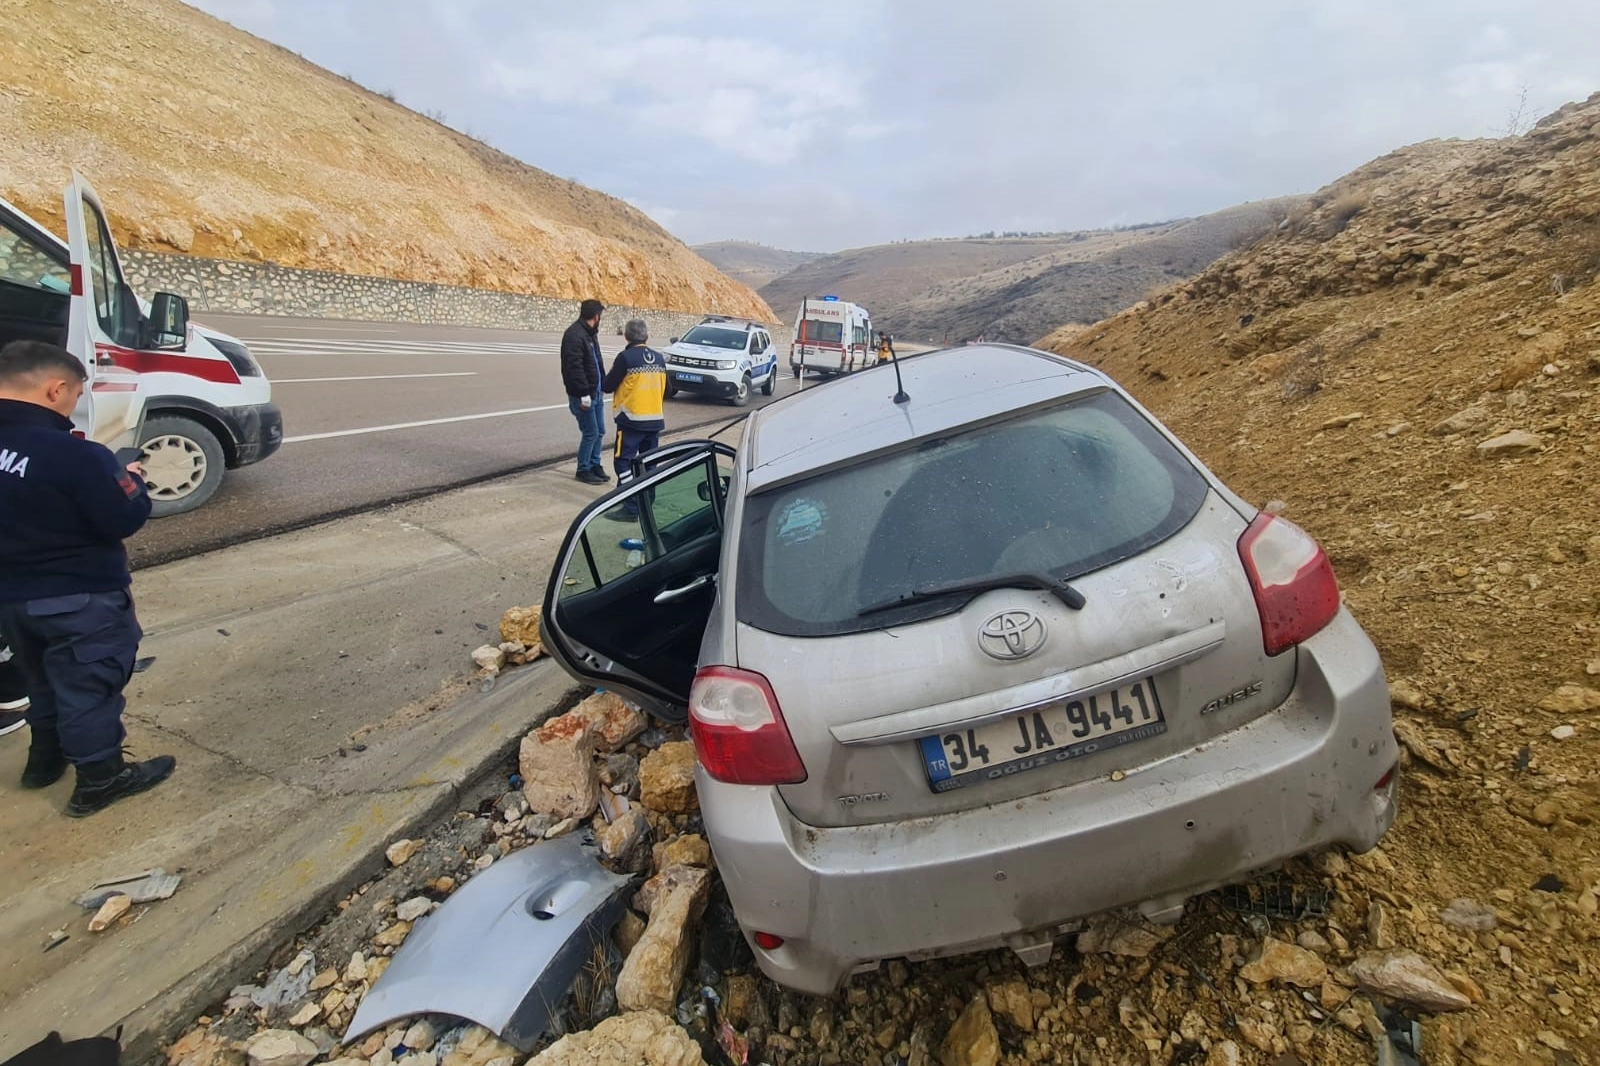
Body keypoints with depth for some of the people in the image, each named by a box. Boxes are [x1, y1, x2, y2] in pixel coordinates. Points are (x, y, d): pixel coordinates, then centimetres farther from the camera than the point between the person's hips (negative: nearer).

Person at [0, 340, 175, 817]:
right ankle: (99, 779, 18)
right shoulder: (74, 455, -28)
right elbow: (124, 520, -22)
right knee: (89, 684, 6)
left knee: (43, 679, 26)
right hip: (79, 598, -8)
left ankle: (45, 759, 42)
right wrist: (132, 481, -4)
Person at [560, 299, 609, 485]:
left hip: (596, 392, 9)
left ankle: (595, 465, 26)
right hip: (583, 394, -9)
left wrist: (604, 384, 16)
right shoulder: (574, 335, -17)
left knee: (599, 431, 13)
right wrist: (584, 393, -24)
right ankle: (583, 470, 9)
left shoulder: (590, 333, 14)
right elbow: (574, 367, -23)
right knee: (590, 432, -4)